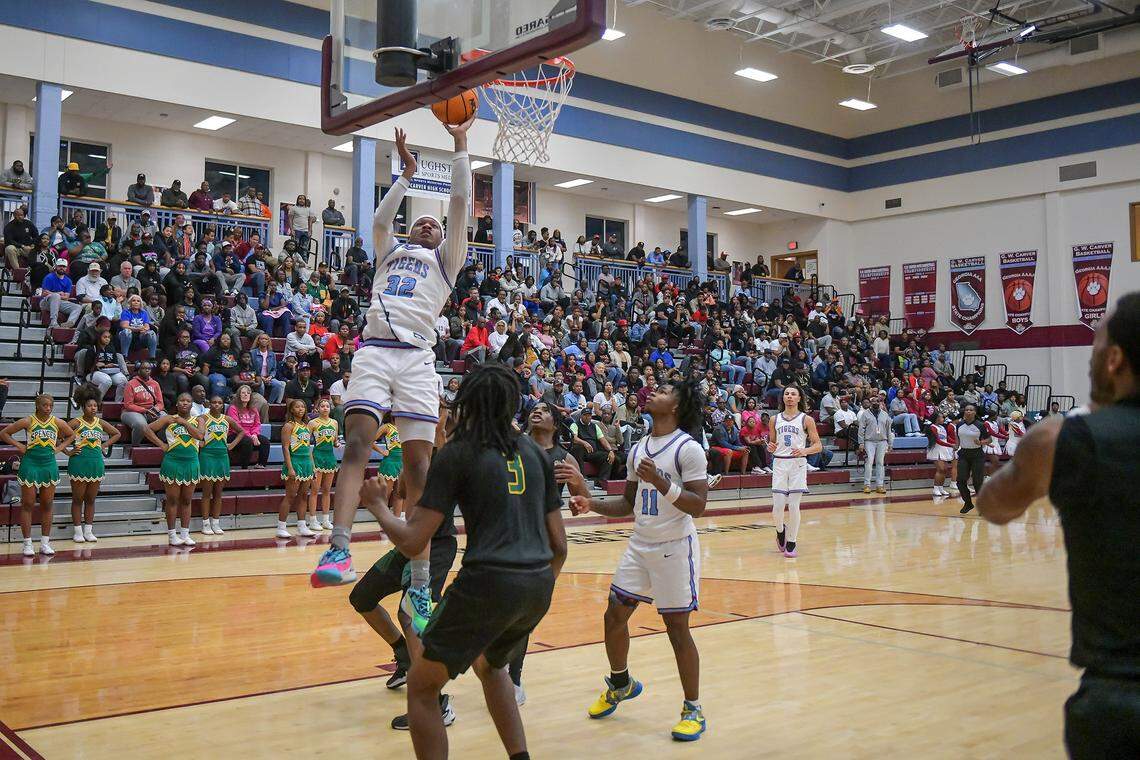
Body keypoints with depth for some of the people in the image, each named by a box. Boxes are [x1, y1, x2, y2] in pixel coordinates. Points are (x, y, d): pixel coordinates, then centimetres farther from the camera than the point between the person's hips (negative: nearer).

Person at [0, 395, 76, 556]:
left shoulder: (57, 422, 1)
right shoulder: (28, 421, -6)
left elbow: (71, 435, 18)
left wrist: (60, 447, 5)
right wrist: (19, 445, -8)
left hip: (50, 466, 3)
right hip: (30, 465, -3)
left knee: (47, 506, 8)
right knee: (28, 505, 1)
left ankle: (45, 543, 15)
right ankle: (27, 544, 6)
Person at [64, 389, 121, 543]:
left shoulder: (100, 422, 6)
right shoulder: (76, 422, -7)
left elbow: (116, 434, 20)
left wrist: (105, 445, 8)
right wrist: (67, 452, -12)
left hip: (96, 463, 4)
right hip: (79, 463, -4)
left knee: (91, 499, 10)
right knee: (78, 499, 4)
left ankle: (88, 531, 17)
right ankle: (78, 531, 9)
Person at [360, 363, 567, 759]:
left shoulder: (458, 452, -2)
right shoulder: (534, 452, 13)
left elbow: (412, 542, -6)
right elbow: (559, 545, 14)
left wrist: (378, 505, 11)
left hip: (488, 583, -6)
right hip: (538, 587, 6)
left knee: (421, 686, 13)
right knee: (490, 665, 34)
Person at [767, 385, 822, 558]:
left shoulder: (806, 419, 2)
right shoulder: (775, 420, 11)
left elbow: (818, 445, 0)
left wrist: (804, 451, -18)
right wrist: (770, 448, -3)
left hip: (798, 464, -2)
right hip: (779, 463, 2)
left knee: (794, 506, -3)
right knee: (777, 506, -4)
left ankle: (791, 543, 10)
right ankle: (780, 531, 27)